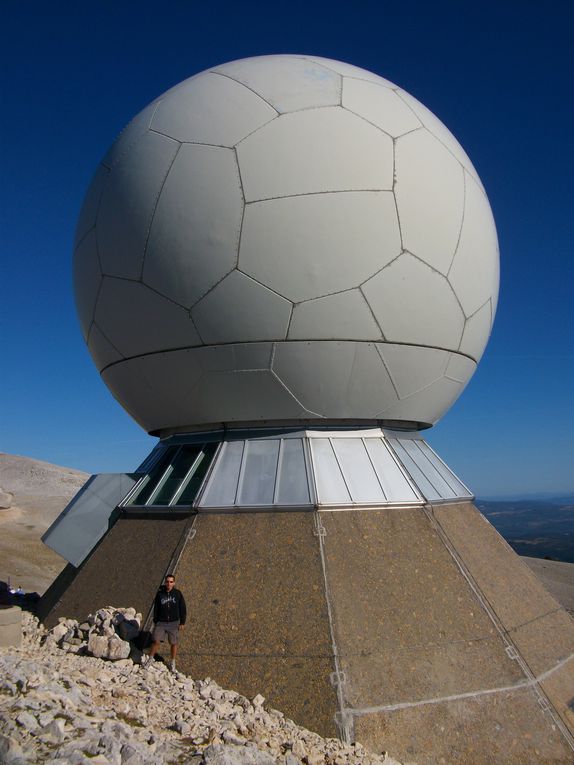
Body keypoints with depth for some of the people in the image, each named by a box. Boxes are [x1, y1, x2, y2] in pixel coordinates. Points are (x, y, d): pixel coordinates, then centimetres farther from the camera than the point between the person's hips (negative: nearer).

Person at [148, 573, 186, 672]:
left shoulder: (178, 594, -5)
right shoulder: (160, 594, -5)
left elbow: (183, 609, 1)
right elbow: (156, 609, 4)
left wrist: (182, 622, 1)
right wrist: (155, 622, 5)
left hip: (173, 623, 0)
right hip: (161, 623, 0)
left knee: (173, 643, 8)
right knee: (156, 641, -9)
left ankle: (173, 663, 27)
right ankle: (150, 660, 13)